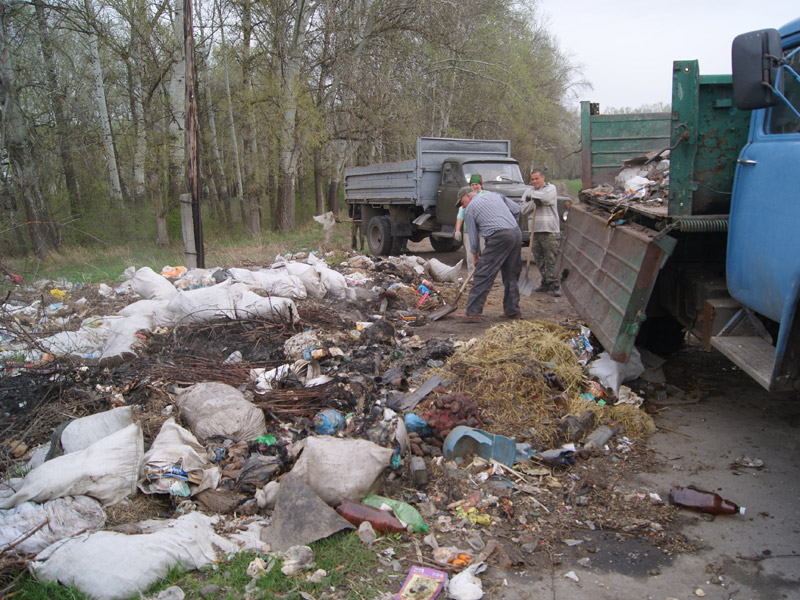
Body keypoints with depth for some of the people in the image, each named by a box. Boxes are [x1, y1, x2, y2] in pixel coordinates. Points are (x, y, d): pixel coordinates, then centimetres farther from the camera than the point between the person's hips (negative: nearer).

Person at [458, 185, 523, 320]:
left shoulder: (470, 209, 6)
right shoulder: (495, 195, 22)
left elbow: (473, 236, 9)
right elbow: (516, 209, 21)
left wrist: (475, 255, 21)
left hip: (499, 237, -7)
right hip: (517, 233, 7)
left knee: (482, 276, -3)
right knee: (511, 276, 15)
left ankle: (473, 312, -3)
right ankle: (513, 311, 20)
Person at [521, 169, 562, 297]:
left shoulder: (551, 188, 5)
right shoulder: (528, 193, 16)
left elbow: (547, 198, -19)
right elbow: (524, 212, 3)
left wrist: (532, 195, -5)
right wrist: (533, 203, -15)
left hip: (550, 231, -5)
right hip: (535, 231, 5)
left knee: (551, 260, -8)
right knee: (539, 260, 9)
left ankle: (555, 285, -3)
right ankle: (546, 283, 21)